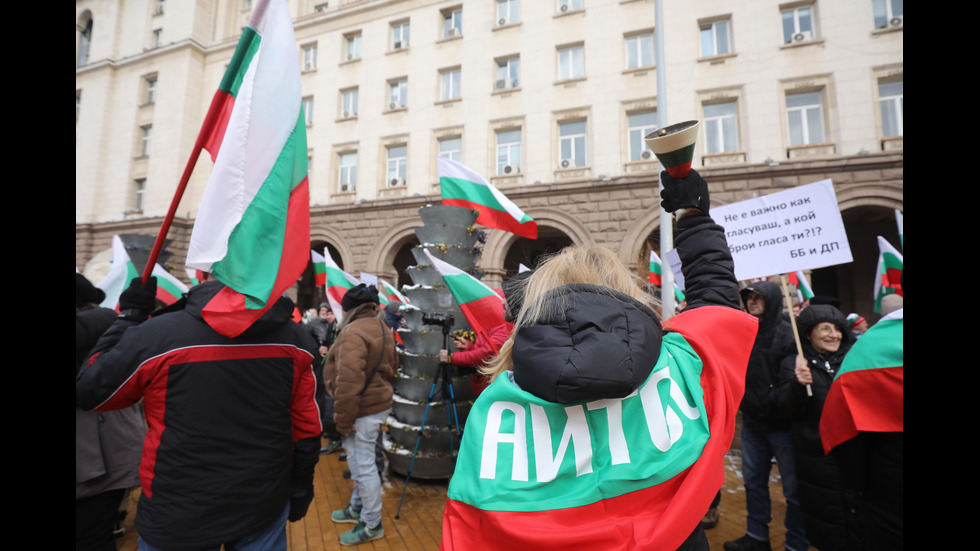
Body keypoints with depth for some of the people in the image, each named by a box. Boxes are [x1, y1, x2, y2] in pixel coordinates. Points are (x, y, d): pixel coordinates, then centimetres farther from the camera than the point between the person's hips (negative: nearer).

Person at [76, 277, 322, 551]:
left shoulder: (156, 335, -16)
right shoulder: (294, 338, -8)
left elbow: (86, 392, 2)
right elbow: (306, 427, -3)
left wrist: (130, 315, 7)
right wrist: (300, 489, 11)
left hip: (178, 513, -1)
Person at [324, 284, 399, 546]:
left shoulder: (354, 332, -21)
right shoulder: (381, 327, 9)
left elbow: (348, 380, -27)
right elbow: (392, 365, 18)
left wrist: (343, 418, -19)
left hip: (363, 408, -10)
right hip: (380, 400, 10)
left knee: (363, 465, 4)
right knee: (360, 461, 23)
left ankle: (372, 525, 19)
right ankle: (358, 508, 41)